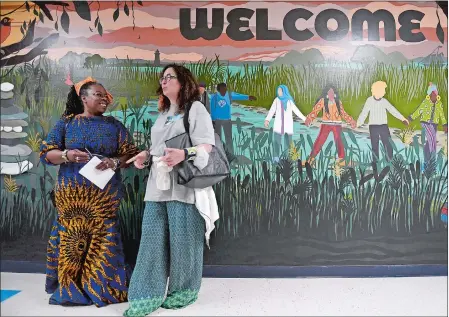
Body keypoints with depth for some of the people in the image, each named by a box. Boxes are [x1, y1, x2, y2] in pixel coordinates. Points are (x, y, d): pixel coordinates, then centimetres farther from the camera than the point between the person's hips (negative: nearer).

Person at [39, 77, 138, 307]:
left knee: (103, 240, 0)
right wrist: (67, 155, -16)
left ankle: (103, 288, 14)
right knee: (72, 239, 2)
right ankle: (69, 288, 19)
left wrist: (115, 162, -15)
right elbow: (45, 153, 4)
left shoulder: (114, 125, 10)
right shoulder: (66, 123, 8)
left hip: (105, 195, 1)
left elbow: (131, 155, 5)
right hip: (71, 194, 0)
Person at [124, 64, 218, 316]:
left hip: (183, 186, -7)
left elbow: (206, 146, -9)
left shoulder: (195, 108, 1)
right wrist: (146, 156, 9)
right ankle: (149, 295, 11)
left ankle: (185, 291, 20)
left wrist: (184, 154, -27)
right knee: (152, 240, 3)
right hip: (158, 185, 7)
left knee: (183, 240, 2)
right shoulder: (163, 114, 24)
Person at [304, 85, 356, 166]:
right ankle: (311, 159, 1)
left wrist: (351, 121, 17)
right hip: (326, 124, -2)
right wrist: (309, 119, -23)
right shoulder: (323, 100, 0)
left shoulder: (338, 101, 11)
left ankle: (342, 160, 7)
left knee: (339, 142, -3)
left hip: (337, 124, 2)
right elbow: (315, 110, -8)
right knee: (319, 141, -6)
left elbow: (343, 113, 19)